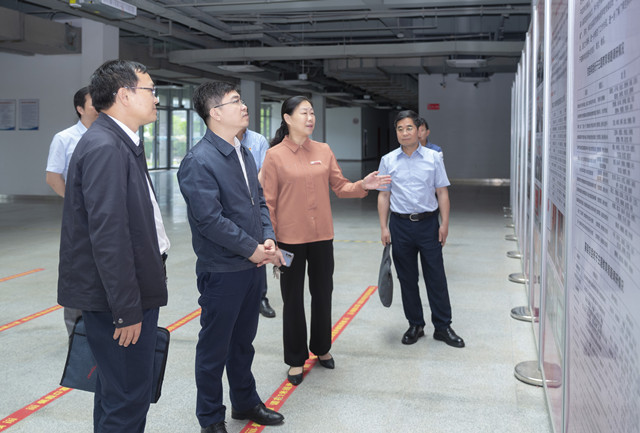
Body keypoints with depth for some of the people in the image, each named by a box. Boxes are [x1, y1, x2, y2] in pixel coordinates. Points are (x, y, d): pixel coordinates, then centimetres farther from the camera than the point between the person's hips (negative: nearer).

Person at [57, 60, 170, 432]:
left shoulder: (122, 144, 12)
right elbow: (107, 234, -24)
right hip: (118, 300, -10)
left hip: (132, 292, 10)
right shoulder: (105, 147, -19)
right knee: (128, 400, -1)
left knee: (117, 392, 21)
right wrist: (127, 310, -22)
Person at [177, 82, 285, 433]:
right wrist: (252, 248, -15)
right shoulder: (199, 161, -17)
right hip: (222, 270, -8)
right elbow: (210, 219, -22)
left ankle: (245, 401, 39)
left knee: (243, 340, 22)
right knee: (215, 347, 8)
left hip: (253, 264, 8)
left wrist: (268, 239, -3)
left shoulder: (243, 154, 10)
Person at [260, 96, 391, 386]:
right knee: (293, 299, 8)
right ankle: (296, 360, 23)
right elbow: (269, 201, -6)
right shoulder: (275, 155, -7)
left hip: (322, 236, 4)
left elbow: (340, 187, 7)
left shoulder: (324, 151, 5)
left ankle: (321, 348, 36)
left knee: (322, 294, 15)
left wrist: (362, 186, -12)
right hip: (290, 238, -4)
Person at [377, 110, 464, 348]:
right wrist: (384, 227, 1)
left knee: (436, 277, 2)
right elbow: (384, 195, 6)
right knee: (407, 279, 8)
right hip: (401, 225, 1)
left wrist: (445, 223, -3)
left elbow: (442, 192, 3)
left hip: (428, 223, -1)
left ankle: (442, 327, 12)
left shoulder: (433, 158, 2)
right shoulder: (388, 161, 4)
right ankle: (415, 325, 22)